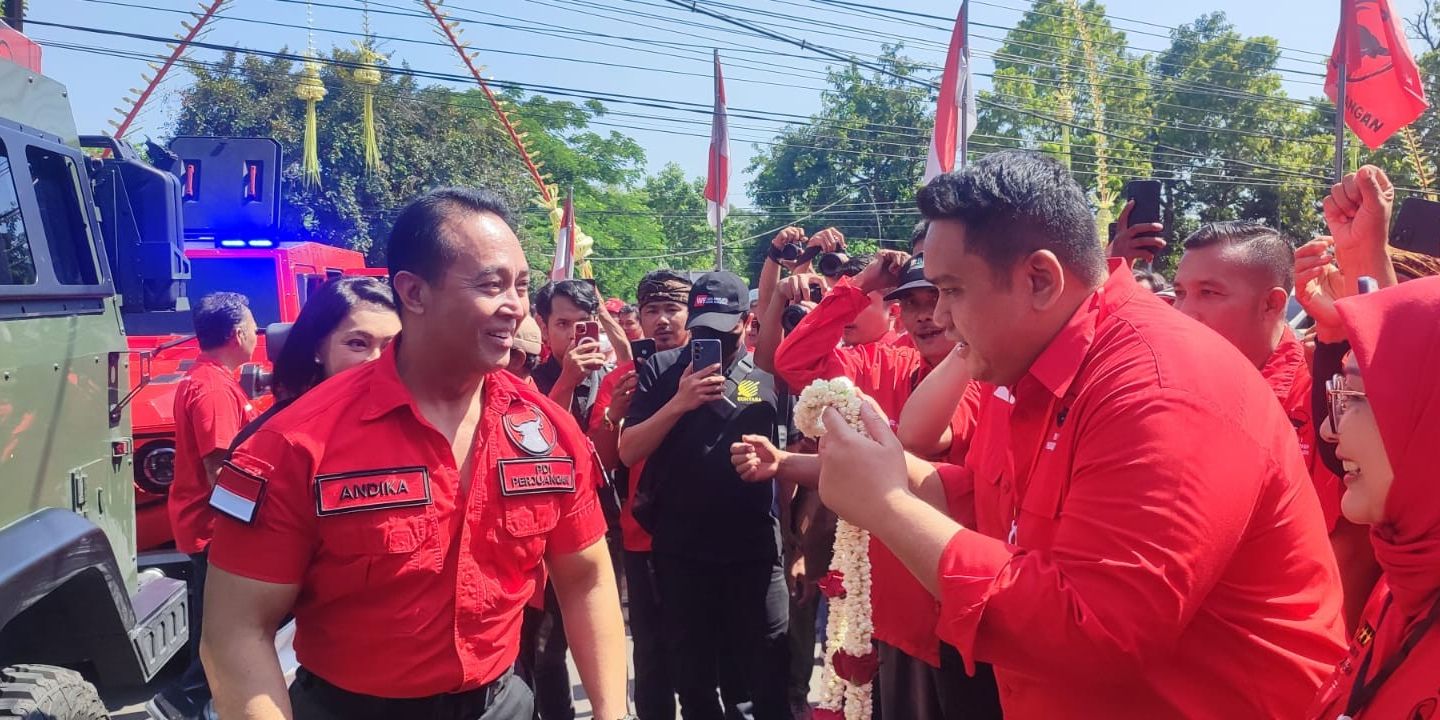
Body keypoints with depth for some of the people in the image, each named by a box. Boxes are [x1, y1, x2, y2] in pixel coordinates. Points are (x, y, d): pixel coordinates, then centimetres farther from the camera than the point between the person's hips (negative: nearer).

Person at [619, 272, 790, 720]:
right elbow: (628, 453, -5)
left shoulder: (770, 374, 1)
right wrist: (679, 403, -18)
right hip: (679, 552, 1)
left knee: (770, 683, 8)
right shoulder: (661, 371, 1)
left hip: (755, 551, 0)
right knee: (693, 684, 15)